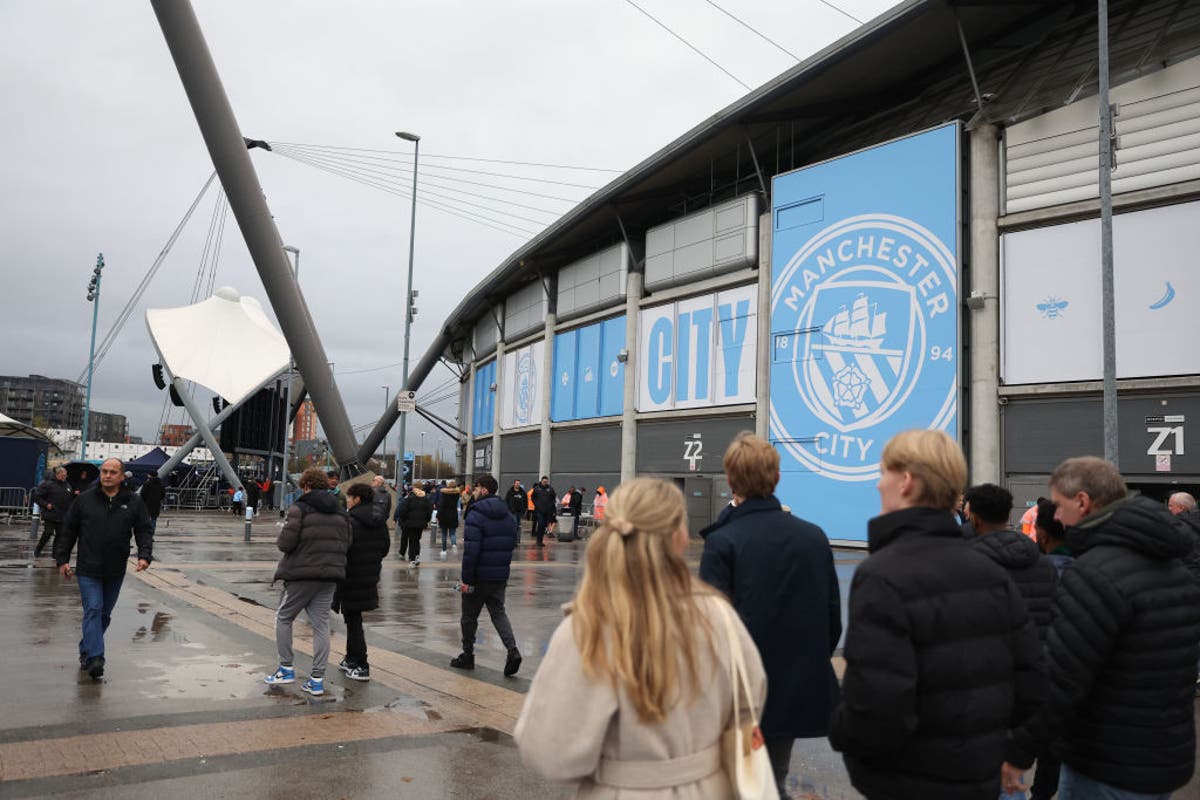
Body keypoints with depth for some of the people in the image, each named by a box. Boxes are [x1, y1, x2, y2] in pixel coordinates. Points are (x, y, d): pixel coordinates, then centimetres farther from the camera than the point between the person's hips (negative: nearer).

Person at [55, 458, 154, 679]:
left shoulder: (133, 502, 3)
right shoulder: (84, 499, 1)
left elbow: (145, 531, 4)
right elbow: (68, 530, 7)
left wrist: (145, 555, -11)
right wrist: (62, 559, 3)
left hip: (116, 571, 2)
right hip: (88, 569, -2)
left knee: (104, 614, 13)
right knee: (93, 610, -12)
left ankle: (86, 650, 31)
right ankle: (94, 658, -15)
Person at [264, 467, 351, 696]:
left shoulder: (299, 508, -9)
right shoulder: (340, 512, 9)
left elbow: (285, 543, -14)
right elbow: (346, 544, 9)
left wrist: (282, 533, 7)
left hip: (301, 574, -5)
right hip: (330, 575, 5)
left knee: (283, 618, 15)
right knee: (321, 625, 9)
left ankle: (286, 669, 19)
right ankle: (317, 680, 10)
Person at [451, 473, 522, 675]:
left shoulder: (476, 515, -16)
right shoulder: (507, 515, 8)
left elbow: (471, 550, -21)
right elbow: (512, 543, 13)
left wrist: (466, 579, -17)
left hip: (479, 576, -6)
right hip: (501, 576, 6)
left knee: (469, 616, 10)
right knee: (498, 612, 12)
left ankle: (467, 655, 21)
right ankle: (512, 650, -6)